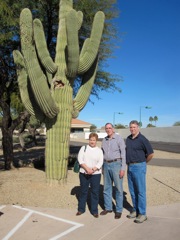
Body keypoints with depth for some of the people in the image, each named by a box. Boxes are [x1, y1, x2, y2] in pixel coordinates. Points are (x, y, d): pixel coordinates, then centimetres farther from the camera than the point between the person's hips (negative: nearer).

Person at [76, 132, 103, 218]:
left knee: (95, 192, 4)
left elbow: (100, 162, -4)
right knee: (83, 191, 10)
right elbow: (80, 159, -5)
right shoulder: (83, 148, 4)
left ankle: (94, 211, 18)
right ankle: (81, 209, 25)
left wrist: (93, 169, -18)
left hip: (96, 174, 0)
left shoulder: (99, 150, 4)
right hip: (84, 173, 1)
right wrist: (87, 168, -17)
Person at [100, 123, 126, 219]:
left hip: (116, 164, -5)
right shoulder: (104, 140, 10)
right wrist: (103, 167, 14)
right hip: (106, 165, 6)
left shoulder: (119, 139, -7)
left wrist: (123, 168, -14)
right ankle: (108, 208, 26)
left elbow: (123, 154, -9)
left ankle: (118, 210, 14)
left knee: (118, 188, 2)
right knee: (107, 188, 12)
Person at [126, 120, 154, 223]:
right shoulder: (128, 138, 8)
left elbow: (151, 154, -10)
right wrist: (129, 163, 14)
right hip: (130, 167, 7)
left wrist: (143, 162, 1)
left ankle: (142, 214, 13)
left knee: (141, 191, 1)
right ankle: (135, 210, 29)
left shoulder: (142, 139, -12)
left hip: (139, 167, -7)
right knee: (132, 191, 15)